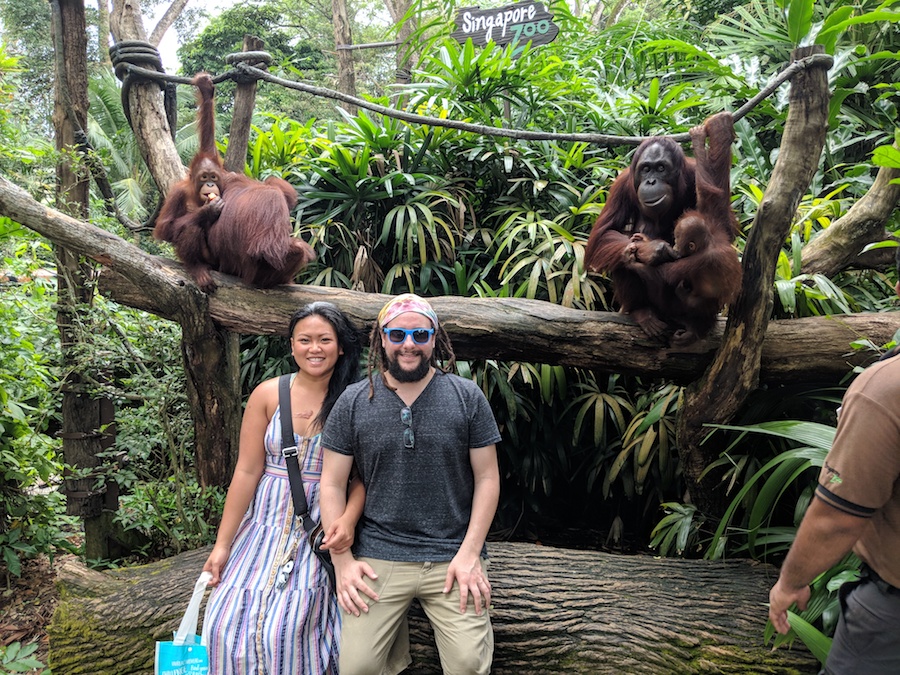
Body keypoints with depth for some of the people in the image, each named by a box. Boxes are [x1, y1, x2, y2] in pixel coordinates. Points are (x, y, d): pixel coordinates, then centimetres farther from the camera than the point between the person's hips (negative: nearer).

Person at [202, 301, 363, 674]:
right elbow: (247, 471, -1)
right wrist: (222, 544, 0)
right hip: (266, 523, 2)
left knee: (287, 630, -10)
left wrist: (349, 518, -22)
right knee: (229, 625, -3)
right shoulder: (268, 395, -2)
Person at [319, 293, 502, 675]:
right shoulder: (353, 402, 2)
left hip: (453, 556, 0)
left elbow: (487, 478, 2)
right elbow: (332, 485, 4)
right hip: (378, 559, 1)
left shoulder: (467, 397, 0)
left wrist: (470, 553, -5)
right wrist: (342, 560, -2)